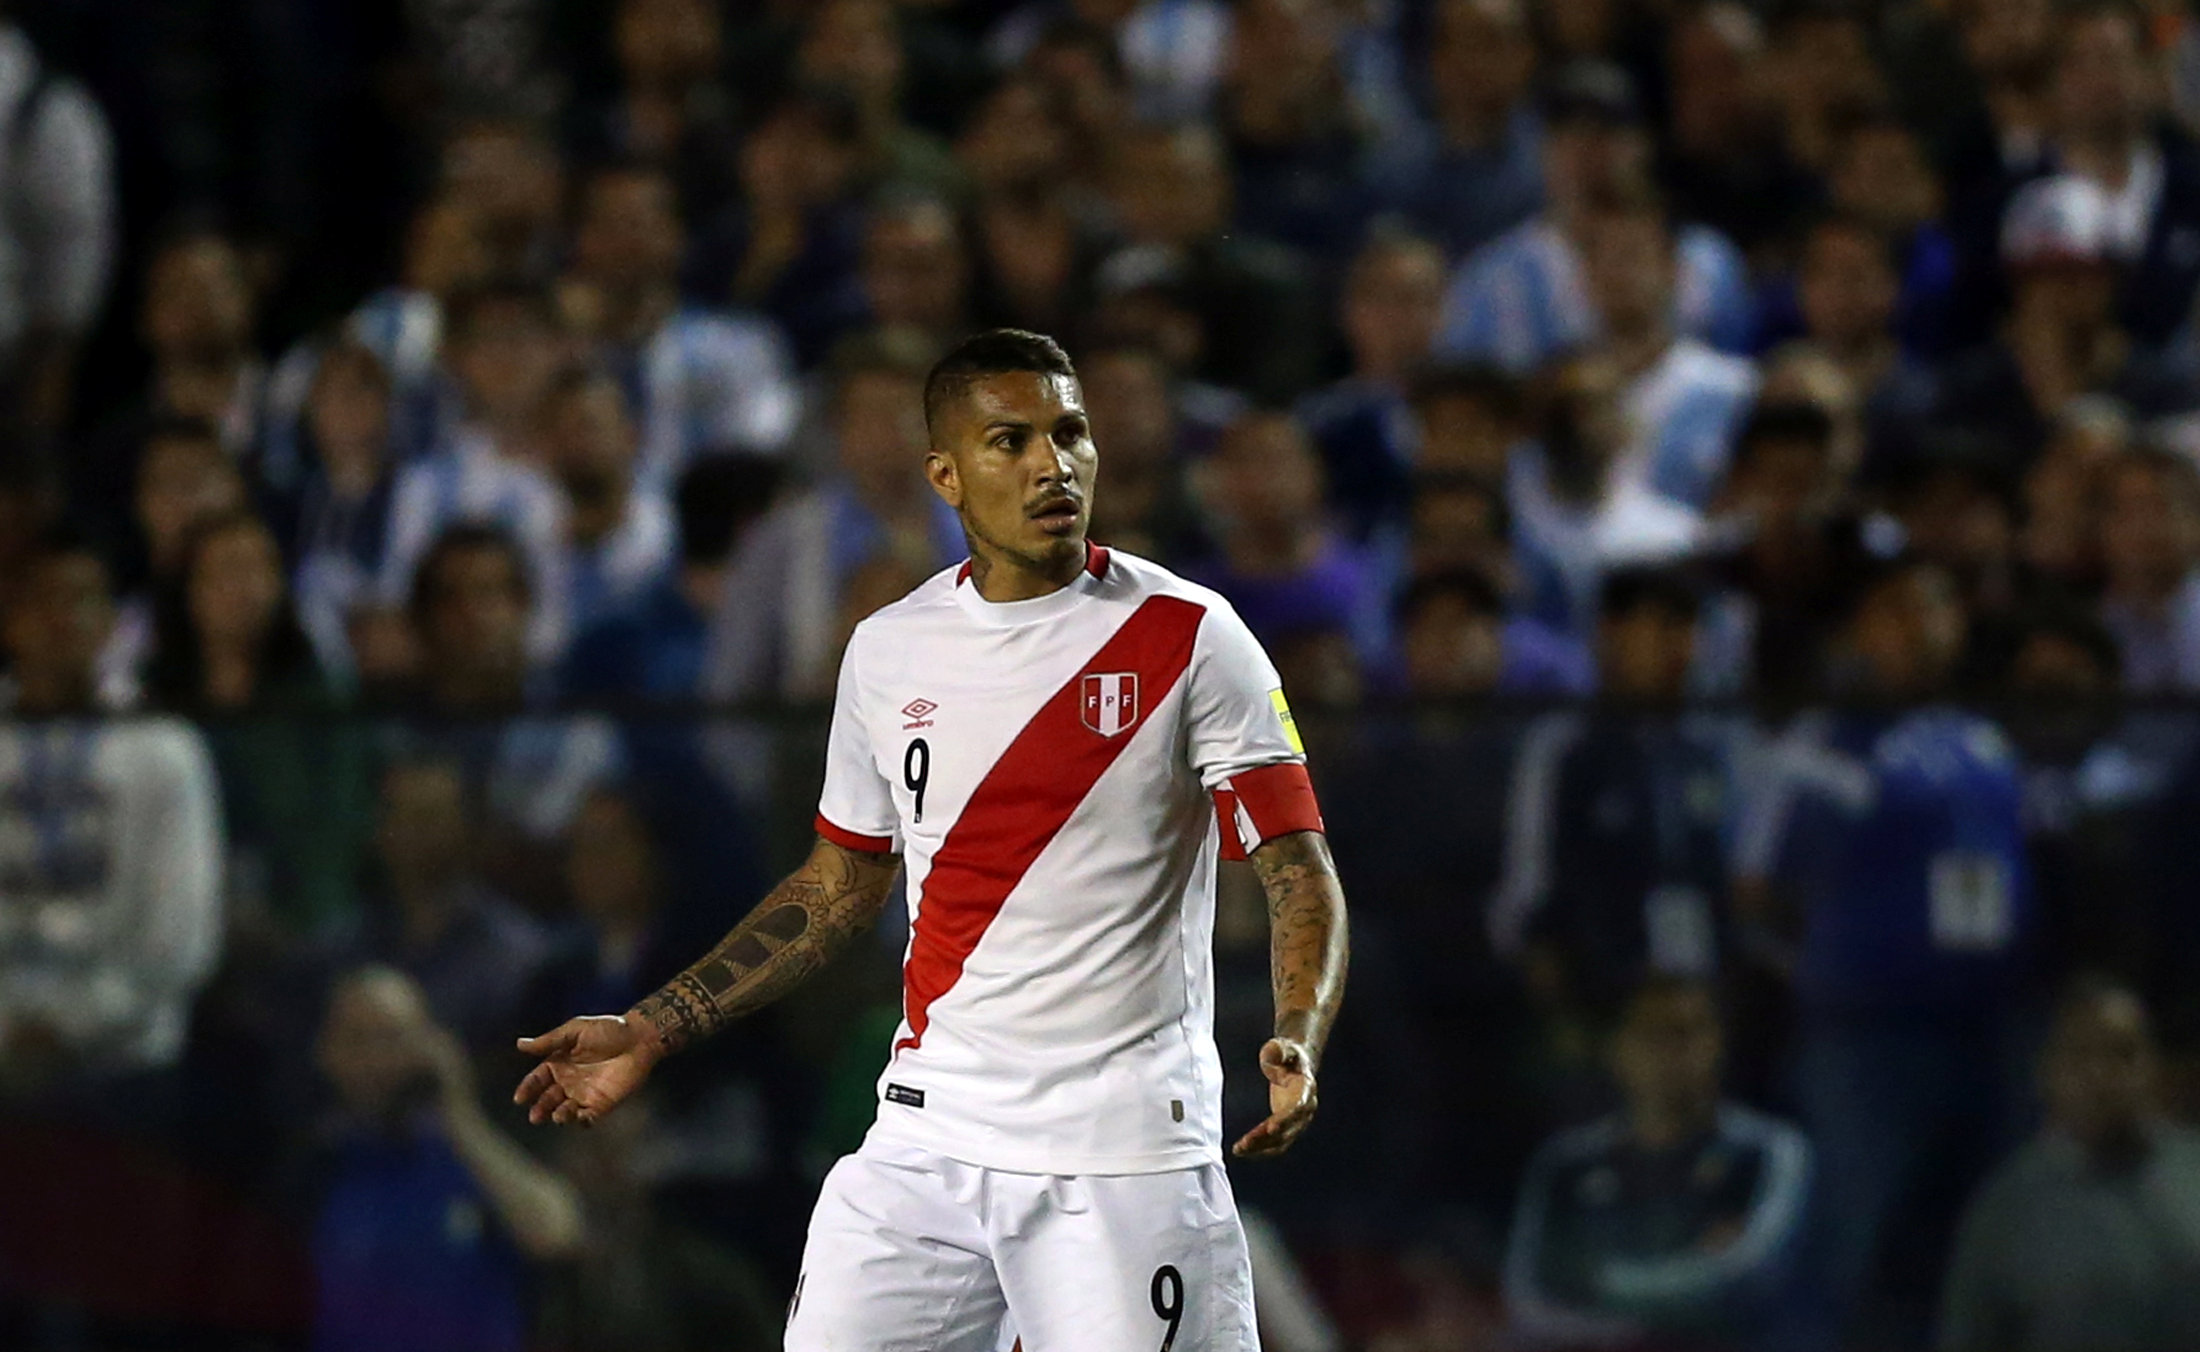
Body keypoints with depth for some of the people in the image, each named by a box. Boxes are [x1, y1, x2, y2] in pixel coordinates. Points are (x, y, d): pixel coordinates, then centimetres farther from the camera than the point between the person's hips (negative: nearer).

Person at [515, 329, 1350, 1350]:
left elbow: (1299, 870, -7)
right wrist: (651, 1032, 16)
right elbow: (840, 886, 20)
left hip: (1124, 1148, -4)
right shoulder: (889, 652, 8)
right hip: (927, 1140, 4)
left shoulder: (1189, 639, -5)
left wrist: (1298, 1041, -26)